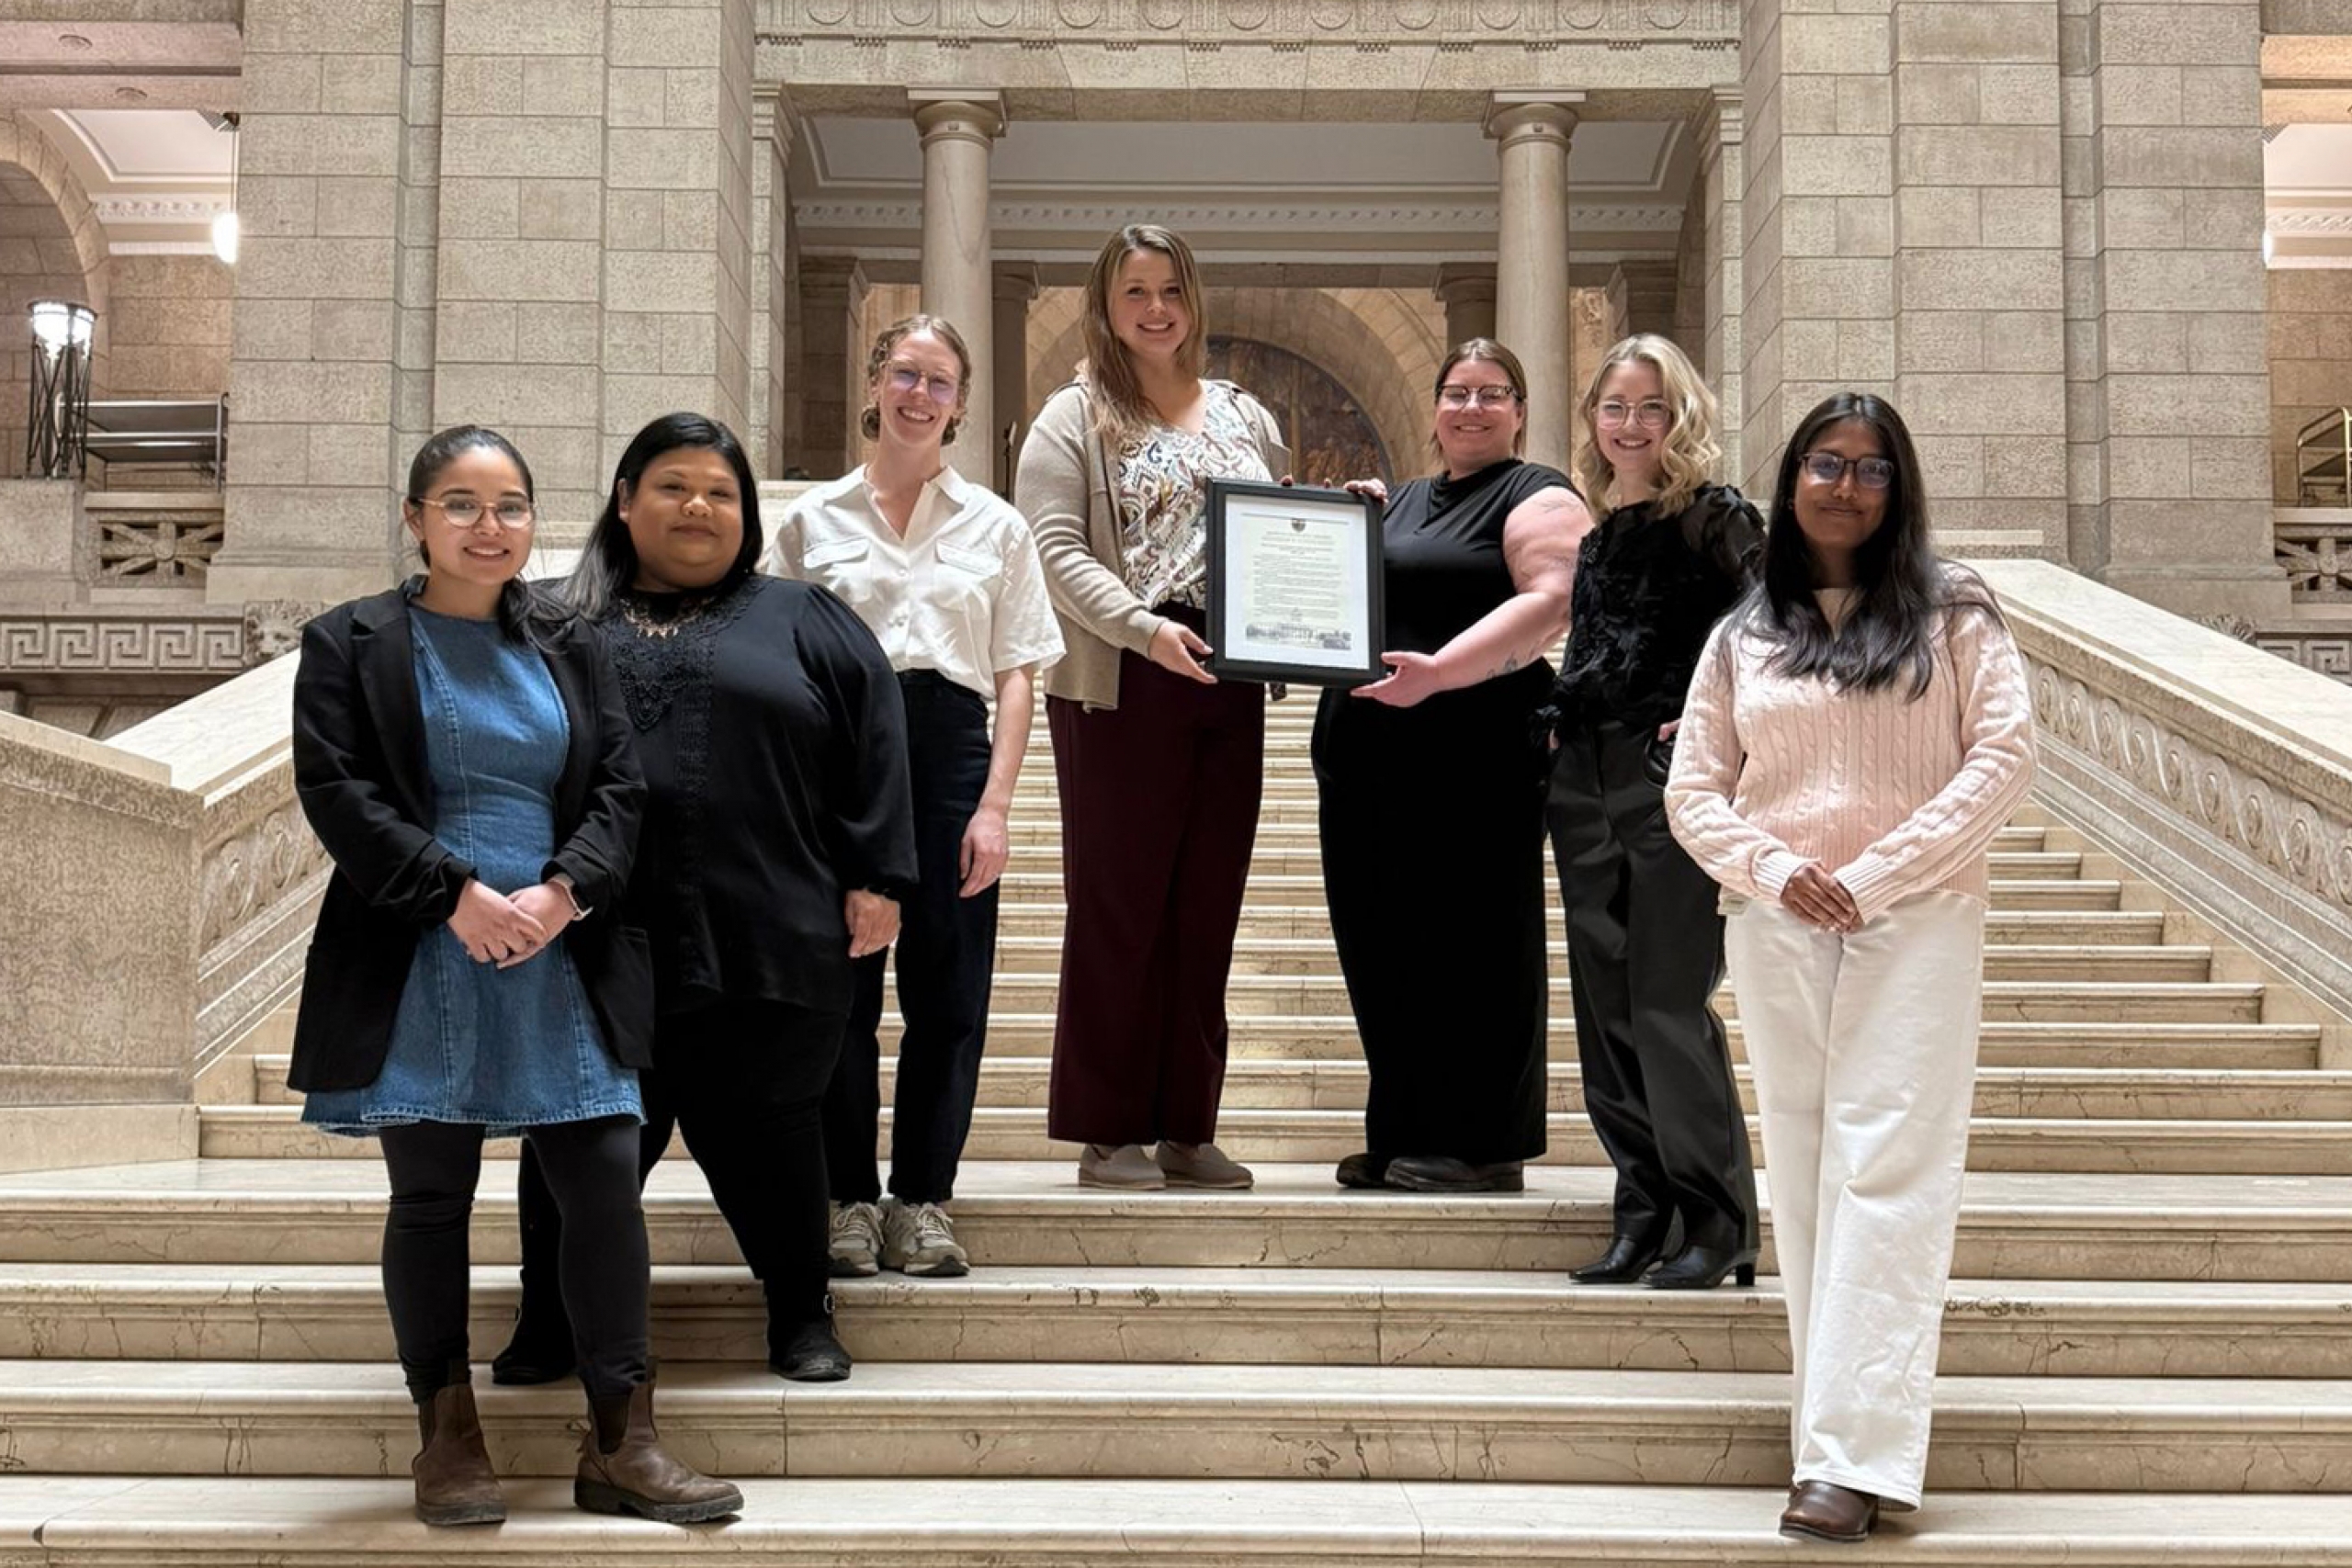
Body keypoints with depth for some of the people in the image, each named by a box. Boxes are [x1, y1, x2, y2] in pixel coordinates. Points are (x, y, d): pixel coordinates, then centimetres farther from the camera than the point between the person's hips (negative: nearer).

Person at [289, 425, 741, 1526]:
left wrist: (562, 891, -11)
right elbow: (336, 794, -6)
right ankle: (449, 1441, 15)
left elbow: (620, 789, 7)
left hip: (559, 965, 3)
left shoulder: (569, 650, 13)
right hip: (419, 969, -2)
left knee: (606, 1182, -2)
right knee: (430, 1197, 3)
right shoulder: (352, 645, 3)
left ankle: (621, 1445, 6)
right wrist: (457, 894, -15)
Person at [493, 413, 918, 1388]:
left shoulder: (803, 622, 13)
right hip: (599, 944, 1)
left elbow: (875, 742, 6)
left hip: (769, 943, 0)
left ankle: (801, 1313, 23)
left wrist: (876, 879, -3)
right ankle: (550, 1319, 23)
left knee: (767, 1133, 6)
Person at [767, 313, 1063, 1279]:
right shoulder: (813, 520, 11)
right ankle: (848, 1199, 10)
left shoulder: (995, 527, 12)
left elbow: (1016, 676, 7)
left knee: (947, 990, 1)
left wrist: (994, 805, -4)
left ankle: (921, 1200, 11)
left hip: (950, 748, 1)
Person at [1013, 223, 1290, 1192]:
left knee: (1208, 908, 6)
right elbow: (1055, 551, -8)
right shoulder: (1075, 420, 3)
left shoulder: (1245, 418, 19)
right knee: (1119, 905, -2)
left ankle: (1187, 1129, 14)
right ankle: (1109, 1132, 6)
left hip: (1229, 689, 5)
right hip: (1119, 688, -5)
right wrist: (1144, 627, -21)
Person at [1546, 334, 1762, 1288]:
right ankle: (1643, 1213, 16)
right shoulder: (1595, 538, 17)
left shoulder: (1714, 519, -3)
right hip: (1587, 787, 7)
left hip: (1676, 781, -7)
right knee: (1607, 1010, 7)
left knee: (1669, 1006, -9)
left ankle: (1716, 1222, 1)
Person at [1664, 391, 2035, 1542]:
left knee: (1886, 1176, -9)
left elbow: (2004, 752, -4)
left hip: (1917, 926, -3)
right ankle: (1831, 1412, 13)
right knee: (1803, 1175, 5)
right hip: (1777, 930, 3)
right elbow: (1693, 789, 9)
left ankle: (1853, 1456, -12)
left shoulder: (1951, 613, 5)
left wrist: (1873, 876, -12)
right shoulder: (1743, 637, 12)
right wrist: (1776, 873, -10)